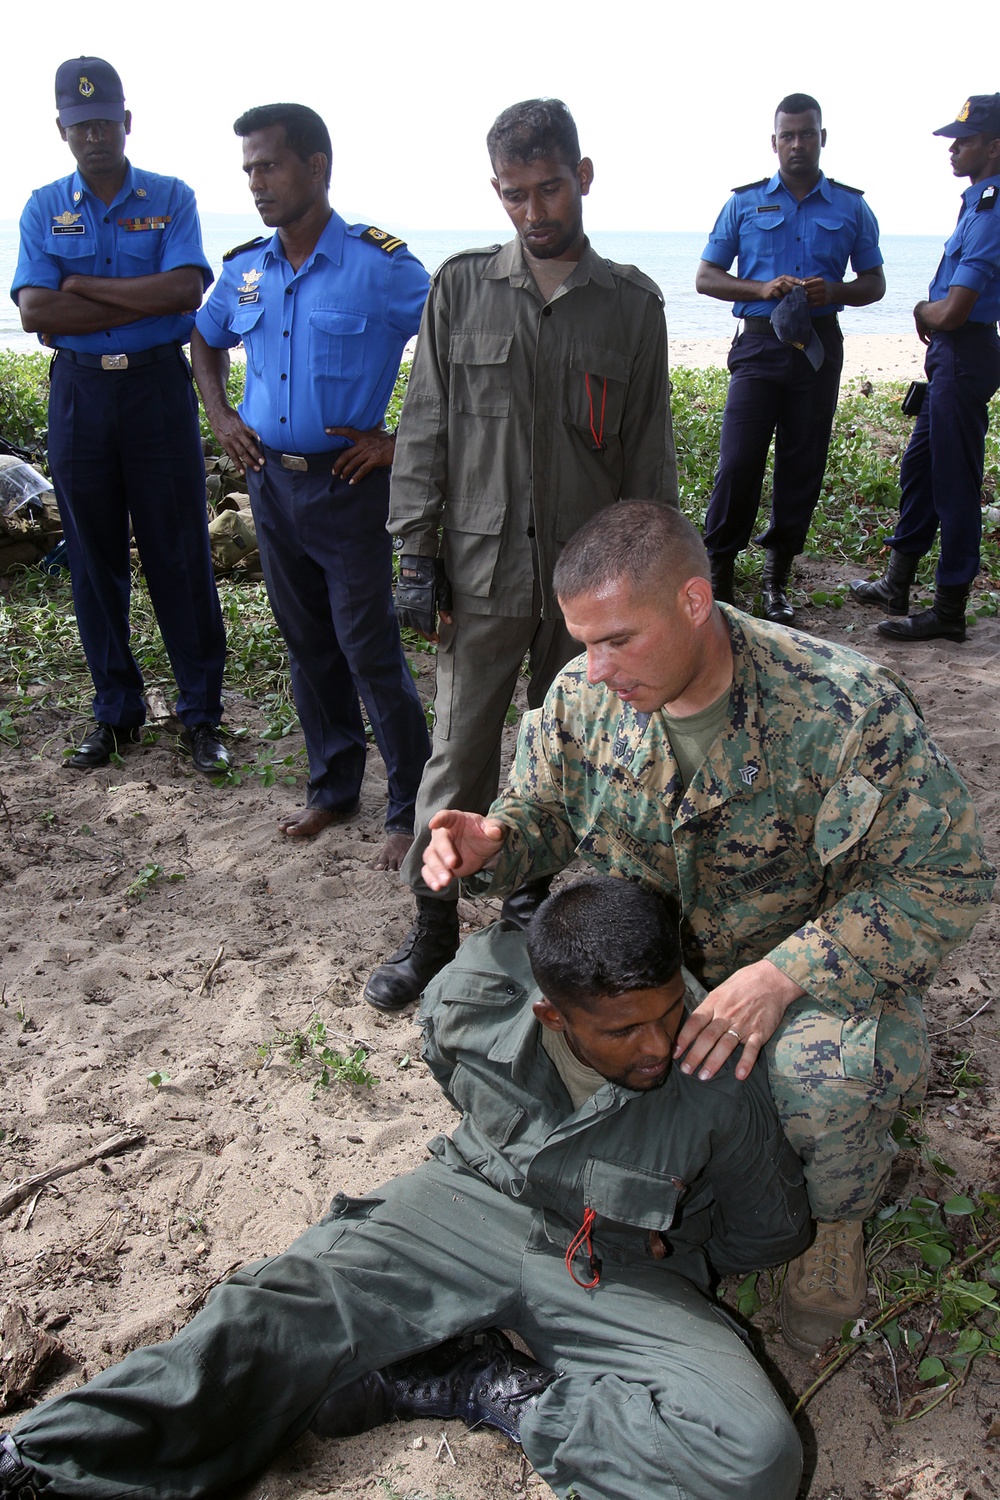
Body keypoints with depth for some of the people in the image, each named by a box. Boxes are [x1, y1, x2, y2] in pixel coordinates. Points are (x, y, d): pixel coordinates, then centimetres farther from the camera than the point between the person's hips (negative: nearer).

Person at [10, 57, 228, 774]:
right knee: (94, 558, 6)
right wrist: (140, 302, -10)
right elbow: (36, 312, -6)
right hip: (77, 391, 2)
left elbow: (185, 291, -13)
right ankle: (116, 711, 19)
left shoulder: (171, 198, 4)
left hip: (159, 385, -2)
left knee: (180, 555, -1)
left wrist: (82, 287, -10)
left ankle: (202, 713, 9)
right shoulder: (44, 208, 8)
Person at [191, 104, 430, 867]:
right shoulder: (245, 269, 7)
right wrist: (222, 416, 11)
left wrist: (402, 440, -15)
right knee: (308, 646, 14)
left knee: (370, 651, -4)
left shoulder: (380, 265, -11)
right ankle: (334, 786, 29)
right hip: (271, 481, 6)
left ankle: (413, 810, 10)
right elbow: (206, 341, 26)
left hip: (347, 484, -6)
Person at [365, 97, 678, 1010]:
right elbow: (424, 430, 3)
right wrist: (418, 559, -2)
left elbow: (649, 455, 5)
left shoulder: (632, 305, 3)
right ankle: (434, 927, 17)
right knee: (459, 754, 3)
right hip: (479, 568, 0)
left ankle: (535, 891, 33)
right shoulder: (461, 287, 3)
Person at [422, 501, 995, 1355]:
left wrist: (783, 974, -32)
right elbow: (543, 816, 4)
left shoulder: (847, 709, -26)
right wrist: (492, 842, -23)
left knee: (822, 1076, -36)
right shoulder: (583, 695, -11)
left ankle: (836, 1219, 3)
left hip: (820, 970, -4)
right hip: (647, 956, 5)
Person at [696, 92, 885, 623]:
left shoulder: (851, 207, 11)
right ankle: (718, 570, 4)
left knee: (803, 465, 3)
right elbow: (706, 277, 7)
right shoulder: (745, 203, 8)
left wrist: (834, 291, -9)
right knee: (739, 461, -10)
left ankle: (777, 576, 14)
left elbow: (874, 283, 14)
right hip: (759, 344, -1)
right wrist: (762, 288, -10)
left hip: (819, 347, 2)